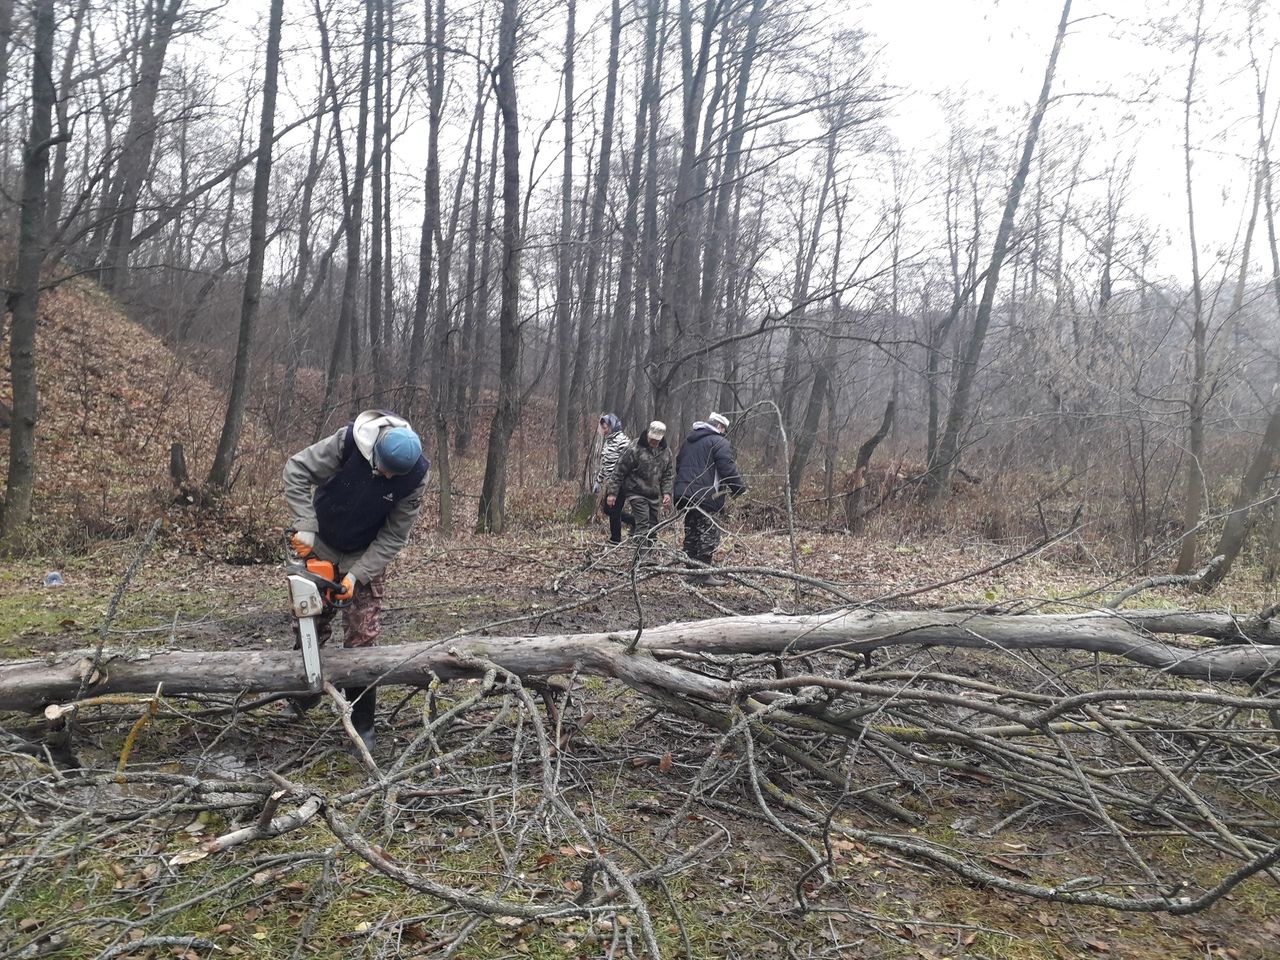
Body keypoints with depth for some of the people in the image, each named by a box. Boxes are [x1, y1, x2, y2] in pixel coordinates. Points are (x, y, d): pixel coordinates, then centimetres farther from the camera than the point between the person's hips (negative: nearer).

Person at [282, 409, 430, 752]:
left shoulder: (415, 476, -24)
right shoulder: (348, 442, -28)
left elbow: (394, 537, -17)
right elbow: (296, 470, -19)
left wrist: (357, 575, -22)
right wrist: (305, 527, -25)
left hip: (368, 556, -1)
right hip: (320, 547, 1)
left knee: (361, 637, -4)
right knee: (309, 624, 9)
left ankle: (362, 723, 8)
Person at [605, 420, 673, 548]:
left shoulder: (666, 452, 4)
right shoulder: (634, 448, -14)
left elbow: (668, 475, 14)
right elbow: (619, 471, -11)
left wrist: (667, 492, 0)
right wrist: (612, 493, -12)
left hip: (655, 495, 6)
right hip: (637, 493, -6)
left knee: (653, 526, 11)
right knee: (643, 525, -15)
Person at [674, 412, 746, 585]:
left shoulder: (689, 439, 19)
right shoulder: (719, 442, -7)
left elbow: (678, 464, 26)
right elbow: (728, 469, -14)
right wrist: (740, 488, -2)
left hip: (684, 493, 8)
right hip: (705, 496, -8)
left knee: (691, 533, 15)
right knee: (708, 534, -3)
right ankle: (704, 574, -5)